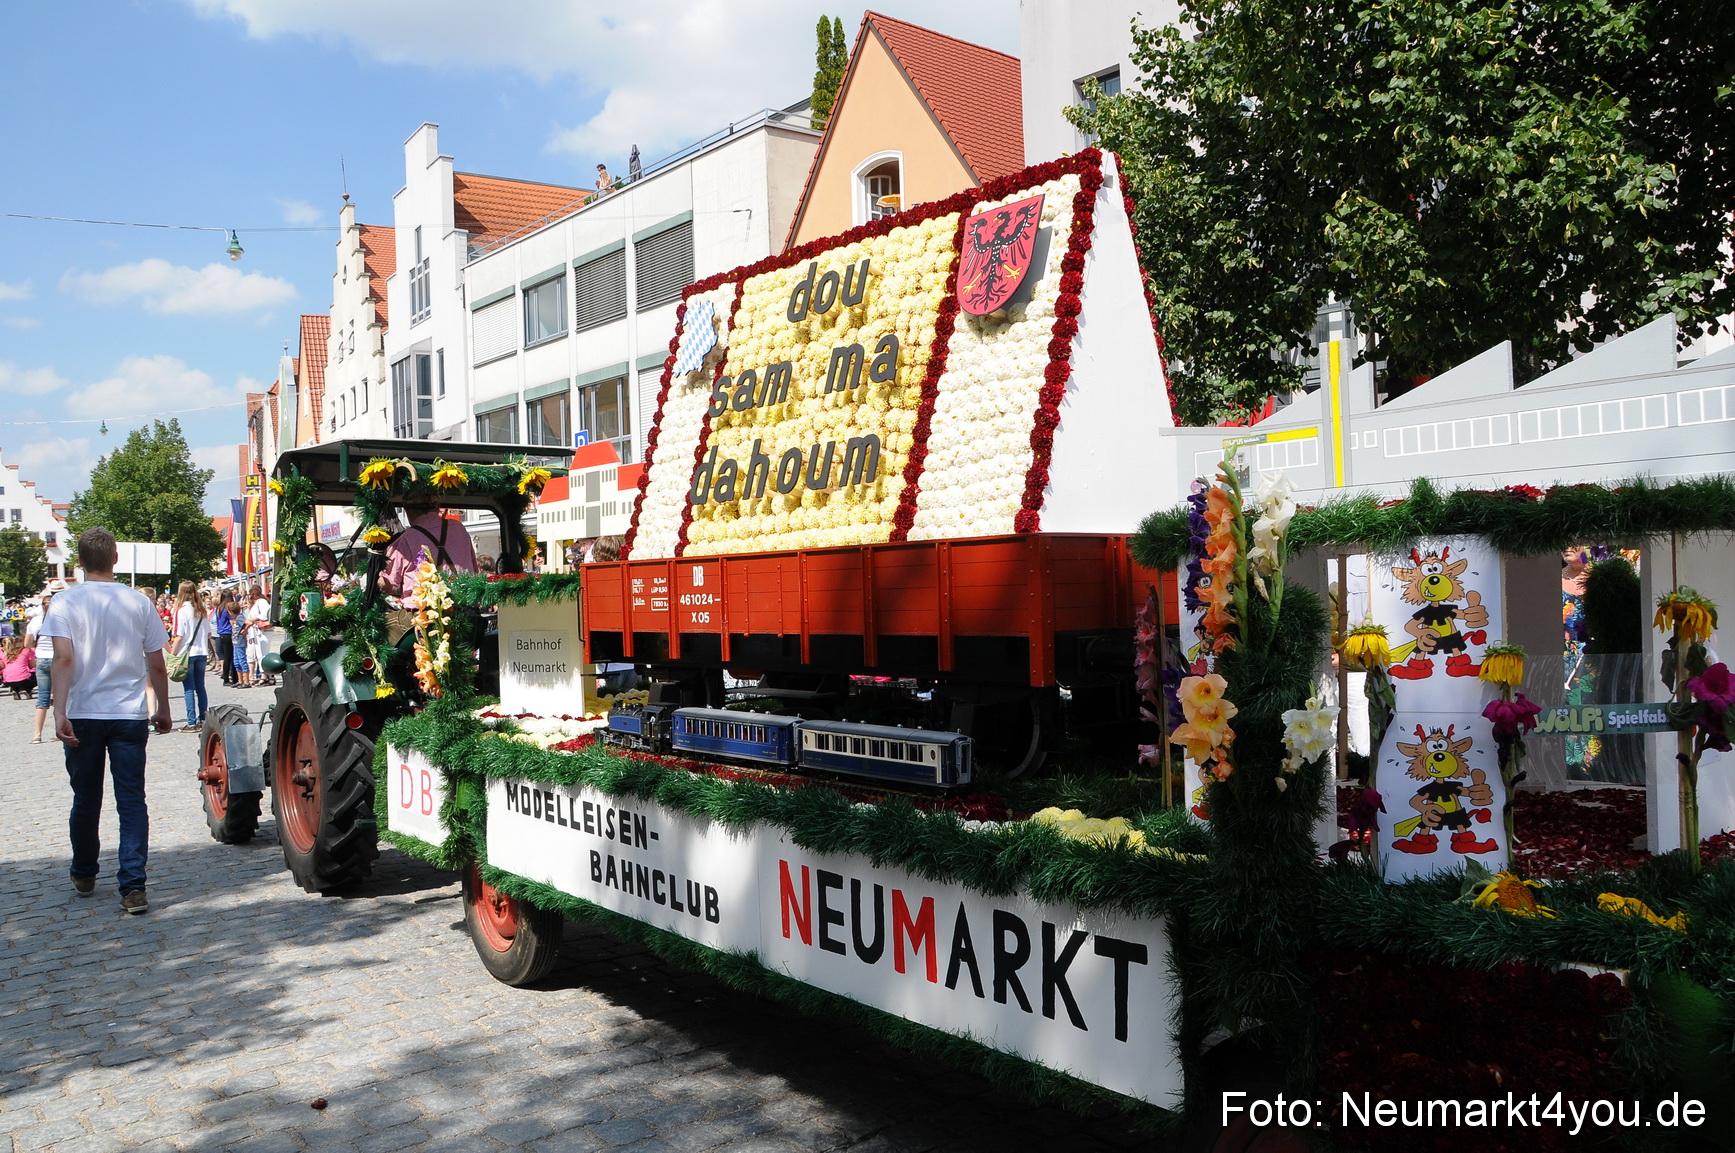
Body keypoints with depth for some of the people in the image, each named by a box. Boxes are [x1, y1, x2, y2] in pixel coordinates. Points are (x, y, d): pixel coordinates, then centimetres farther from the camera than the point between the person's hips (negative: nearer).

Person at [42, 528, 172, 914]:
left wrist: (60, 712, -19)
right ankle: (133, 887, -8)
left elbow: (64, 659, -16)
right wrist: (163, 710, 15)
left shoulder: (66, 602, -3)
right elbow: (157, 666, 4)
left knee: (85, 799, 15)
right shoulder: (139, 603, 2)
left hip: (82, 716, 0)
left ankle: (84, 876, 31)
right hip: (129, 716, 0)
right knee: (132, 802, 0)